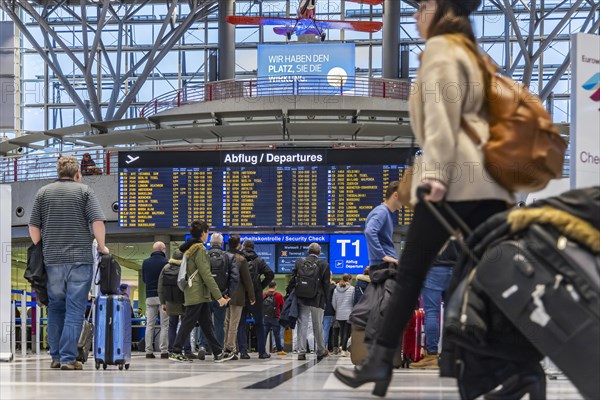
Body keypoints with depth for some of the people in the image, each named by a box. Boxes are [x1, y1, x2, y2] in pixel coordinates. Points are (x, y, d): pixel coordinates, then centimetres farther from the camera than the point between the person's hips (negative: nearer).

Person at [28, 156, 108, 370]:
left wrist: (41, 249, 21)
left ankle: (56, 357, 13)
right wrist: (102, 246, 6)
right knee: (75, 309, -3)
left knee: (55, 308, 12)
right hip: (80, 257, -3)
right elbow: (97, 221, -7)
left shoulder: (43, 192, 10)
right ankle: (68, 358, -8)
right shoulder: (84, 191, 2)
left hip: (52, 259, 3)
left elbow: (33, 227, 8)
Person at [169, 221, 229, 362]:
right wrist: (218, 296, -17)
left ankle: (218, 352, 12)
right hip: (197, 293, -10)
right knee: (189, 321, -6)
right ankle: (176, 352, -3)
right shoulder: (199, 249, -13)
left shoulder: (188, 248, 16)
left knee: (207, 323, 9)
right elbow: (206, 275, -17)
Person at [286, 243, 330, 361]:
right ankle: (321, 351, 19)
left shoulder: (299, 263, 2)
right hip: (317, 301, -1)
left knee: (302, 325, 3)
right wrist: (324, 300, 6)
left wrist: (290, 294, 11)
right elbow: (326, 285, -2)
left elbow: (292, 280, 3)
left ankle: (301, 352, -2)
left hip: (301, 299, 1)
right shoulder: (324, 265, -3)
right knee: (318, 326, 9)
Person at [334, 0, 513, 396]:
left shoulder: (439, 48, 1)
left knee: (411, 272, -2)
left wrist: (435, 174, -20)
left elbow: (441, 115, -12)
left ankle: (379, 361, 0)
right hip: (486, 179, 8)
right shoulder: (469, 55, 27)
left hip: (456, 177, -8)